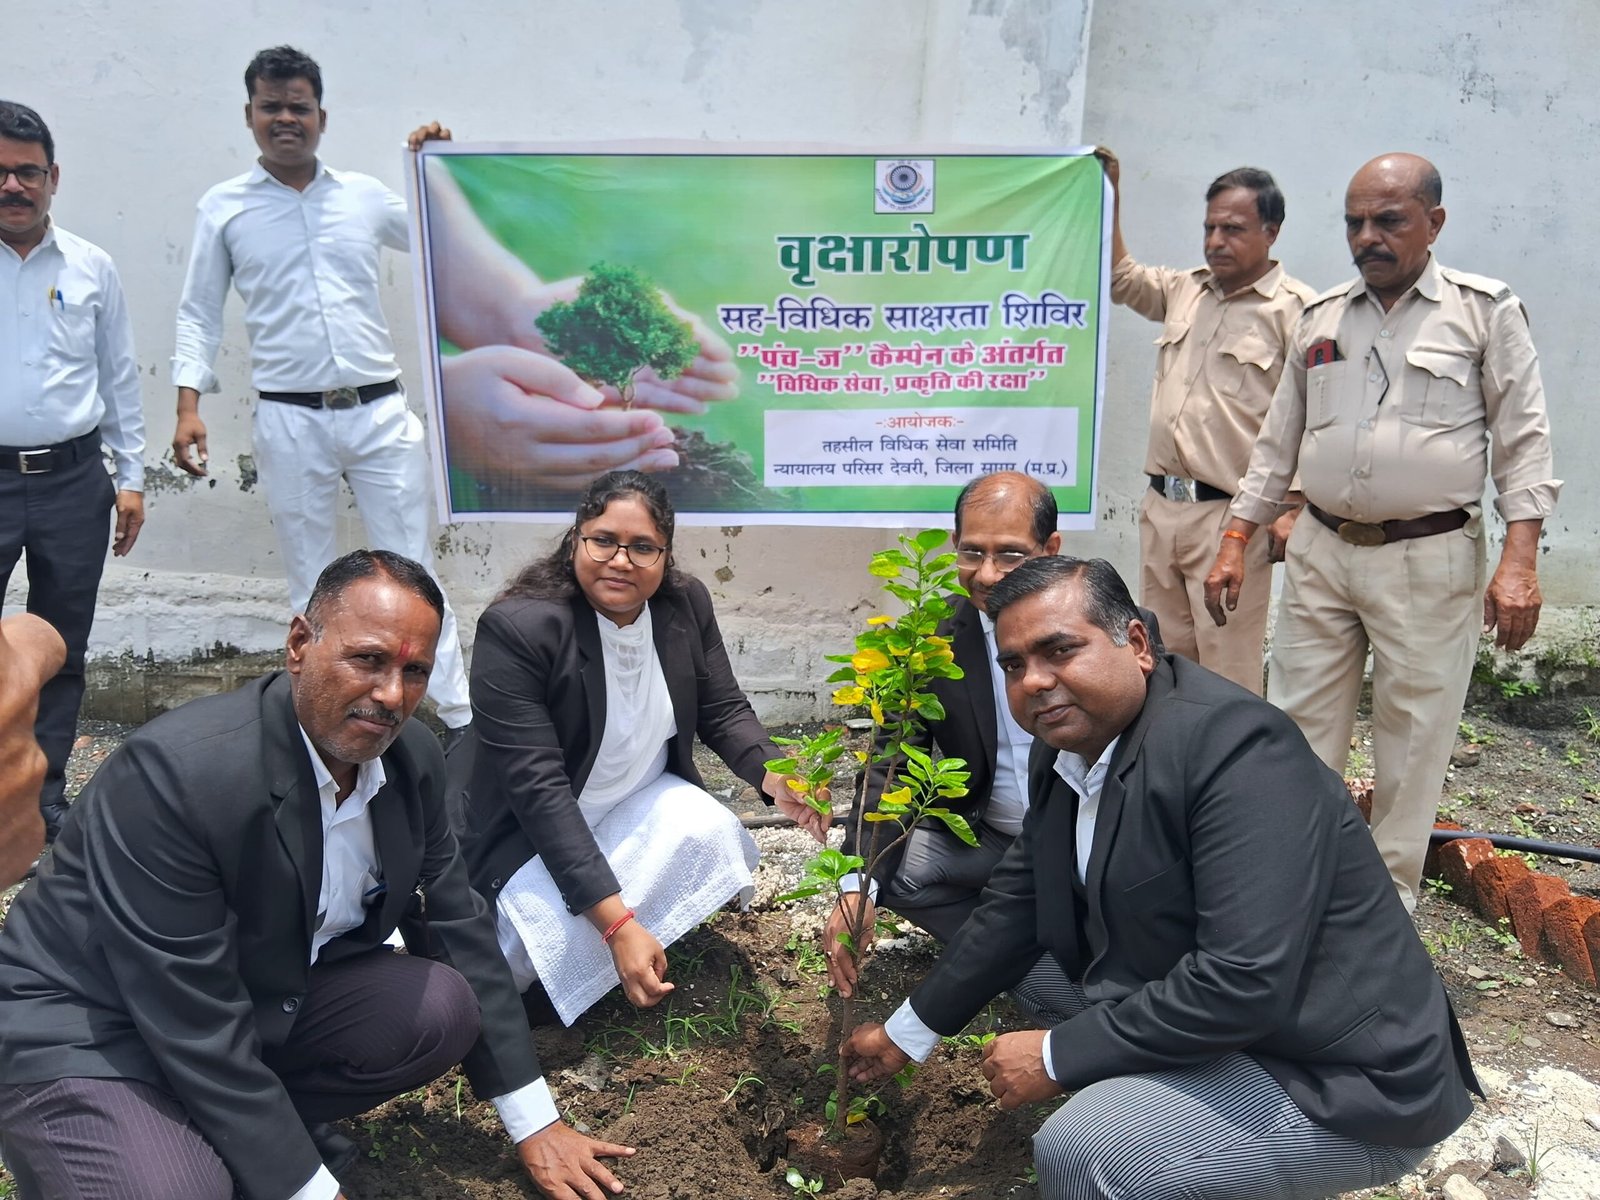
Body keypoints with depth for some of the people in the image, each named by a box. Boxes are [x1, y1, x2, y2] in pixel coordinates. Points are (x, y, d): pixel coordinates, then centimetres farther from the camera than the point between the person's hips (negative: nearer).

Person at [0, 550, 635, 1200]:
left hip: (265, 1001, 6)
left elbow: (457, 928, 1)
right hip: (88, 1028, -6)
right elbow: (191, 1021, -27)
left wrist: (535, 1125, 3)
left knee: (445, 1009, -15)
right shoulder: (178, 770, -30)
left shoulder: (412, 759, -8)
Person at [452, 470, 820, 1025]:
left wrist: (775, 778, -26)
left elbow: (723, 710, -2)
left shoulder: (686, 604, -10)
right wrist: (616, 922, -36)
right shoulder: (517, 628, -28)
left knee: (711, 835, -22)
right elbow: (537, 788, -32)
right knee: (560, 942, -27)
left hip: (636, 799, 5)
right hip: (524, 825, -5)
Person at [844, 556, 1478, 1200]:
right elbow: (1015, 907, 11)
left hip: (1338, 1081, -9)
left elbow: (1245, 982, -31)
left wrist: (1058, 1056, -21)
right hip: (1204, 1020, 9)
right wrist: (907, 1033, 16)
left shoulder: (1234, 745, -26)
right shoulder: (1065, 748, 0)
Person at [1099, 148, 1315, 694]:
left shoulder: (1298, 309, -7)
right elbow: (1121, 278, 27)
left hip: (1230, 516, -6)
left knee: (1228, 674, -2)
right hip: (1160, 507, 7)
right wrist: (1108, 198, 17)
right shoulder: (1184, 289, 13)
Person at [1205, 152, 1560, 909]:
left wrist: (1519, 560, -12)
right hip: (1321, 555, 3)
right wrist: (1234, 543, 8)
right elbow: (1277, 442, 14)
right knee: (1296, 733, 5)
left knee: (1412, 747, 5)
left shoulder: (1486, 310, 1)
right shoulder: (1320, 318, 11)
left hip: (1429, 562, -3)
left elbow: (1523, 440, -3)